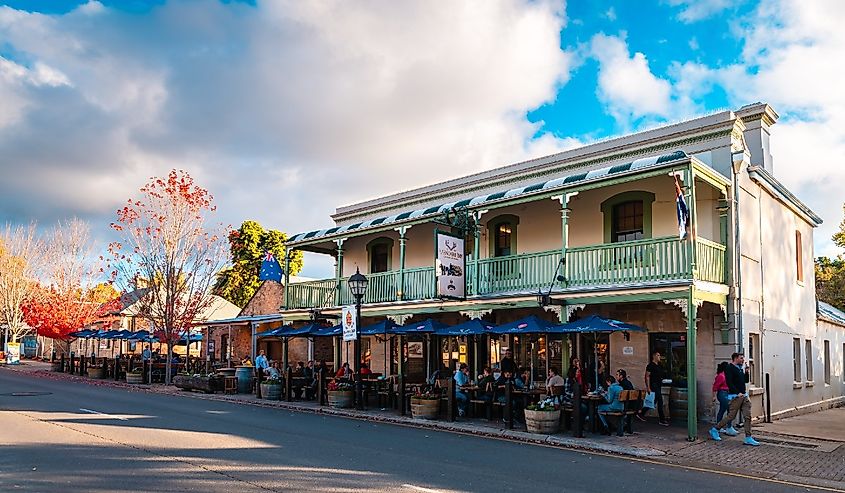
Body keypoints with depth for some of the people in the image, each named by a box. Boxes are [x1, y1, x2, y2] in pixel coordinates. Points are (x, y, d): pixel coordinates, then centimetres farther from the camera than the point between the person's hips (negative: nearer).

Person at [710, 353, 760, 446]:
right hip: (735, 396, -8)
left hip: (744, 396, 8)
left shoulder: (740, 368, 18)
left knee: (747, 416, 2)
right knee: (731, 416, -6)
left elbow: (745, 380, 20)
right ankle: (714, 430, 9)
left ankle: (748, 438, 5)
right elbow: (729, 382, -17)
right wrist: (738, 393, -23)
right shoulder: (729, 368, -9)